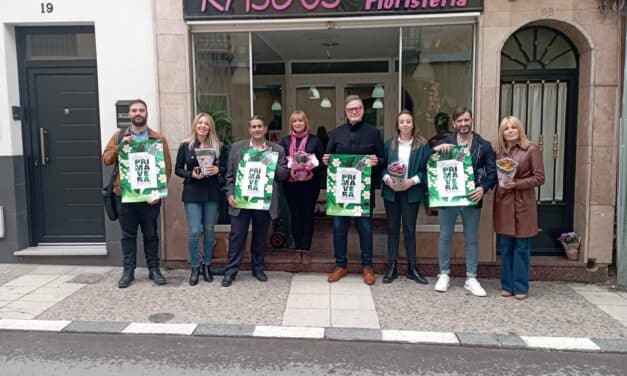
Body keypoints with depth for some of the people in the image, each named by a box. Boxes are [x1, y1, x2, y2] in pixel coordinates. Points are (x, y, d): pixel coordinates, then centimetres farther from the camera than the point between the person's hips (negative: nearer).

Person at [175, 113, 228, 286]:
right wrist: (191, 174, -14)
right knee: (194, 232, -4)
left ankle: (206, 265, 23)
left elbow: (226, 168, 9)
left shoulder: (219, 147, 4)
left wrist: (218, 170, -12)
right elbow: (178, 169, 4)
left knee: (209, 231, 8)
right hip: (192, 193, -1)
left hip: (212, 193, 1)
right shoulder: (185, 145, 1)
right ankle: (195, 268, 11)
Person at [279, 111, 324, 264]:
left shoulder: (314, 140, 2)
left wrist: (313, 172, -16)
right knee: (295, 216, 7)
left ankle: (306, 250, 11)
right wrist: (289, 171, -13)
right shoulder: (285, 141, 8)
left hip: (310, 184, -2)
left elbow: (322, 161, 0)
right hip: (291, 184, 2)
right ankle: (298, 250, 17)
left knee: (307, 216, 3)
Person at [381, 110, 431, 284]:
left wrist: (412, 181, -16)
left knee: (409, 229, 3)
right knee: (392, 229, 7)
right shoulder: (389, 144, 7)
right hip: (391, 191, 2)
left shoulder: (422, 144, 1)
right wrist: (387, 179, -14)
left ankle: (412, 268, 15)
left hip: (411, 192, -2)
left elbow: (427, 168, -2)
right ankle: (391, 267, 14)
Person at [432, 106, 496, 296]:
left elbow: (492, 172, 0)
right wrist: (436, 149, -23)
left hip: (472, 199, 0)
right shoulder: (444, 143, 3)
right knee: (445, 237, 9)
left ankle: (471, 279, 19)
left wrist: (483, 188, -17)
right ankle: (444, 275, 23)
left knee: (472, 239, 9)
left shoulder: (484, 145, 3)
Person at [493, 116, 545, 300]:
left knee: (522, 248, 3)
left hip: (523, 204, -3)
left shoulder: (531, 149, -2)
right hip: (503, 203, 4)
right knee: (505, 248, 8)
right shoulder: (498, 151, 9)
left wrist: (516, 184, -15)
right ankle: (507, 285, 19)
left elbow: (539, 178, -6)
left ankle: (520, 287, 13)